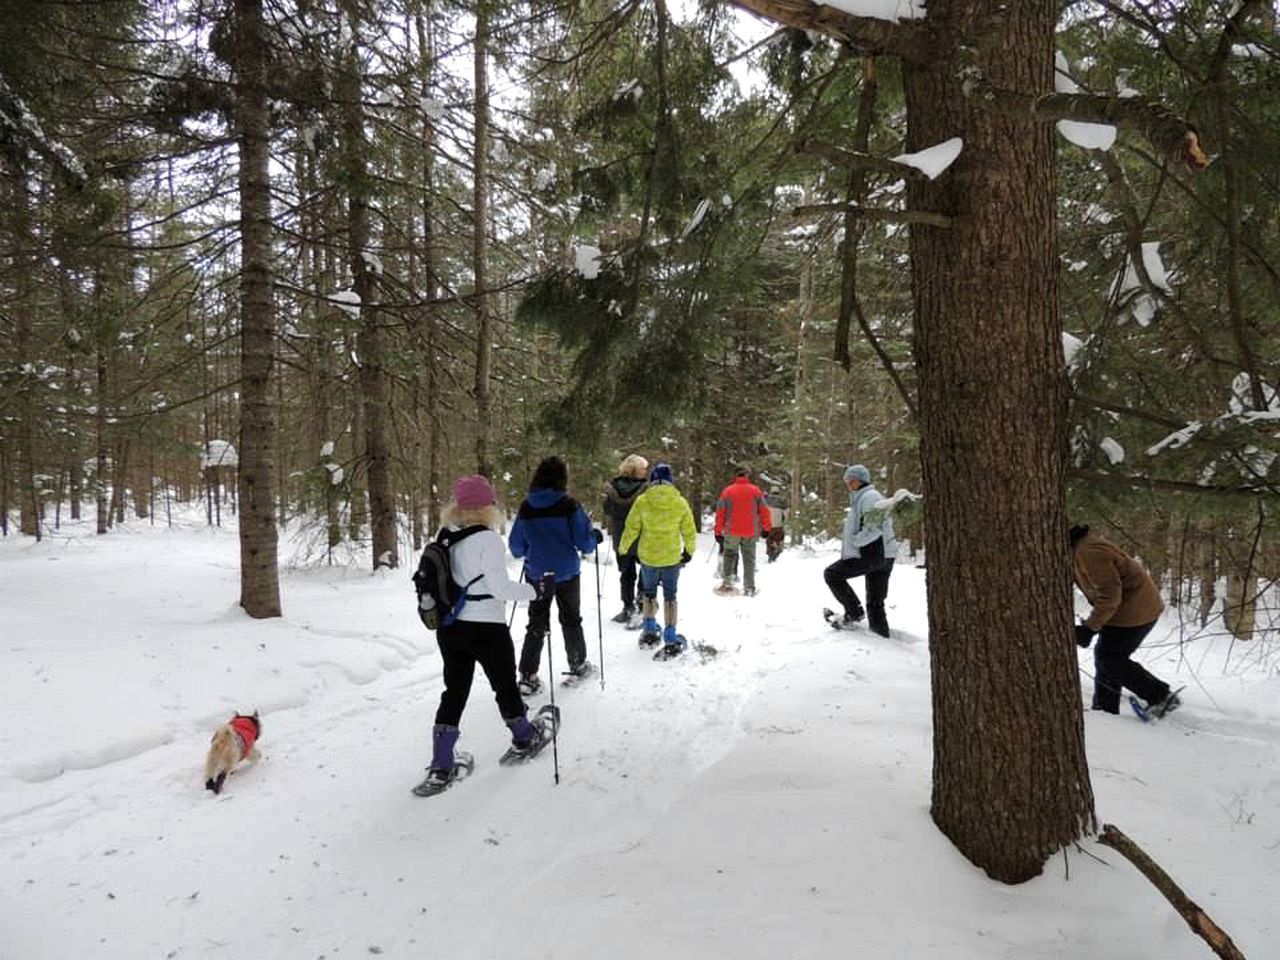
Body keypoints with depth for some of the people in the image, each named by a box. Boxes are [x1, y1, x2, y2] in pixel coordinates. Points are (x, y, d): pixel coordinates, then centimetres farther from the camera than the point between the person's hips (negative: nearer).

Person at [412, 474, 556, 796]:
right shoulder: (488, 539, -17)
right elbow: (500, 587, -20)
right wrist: (537, 589, -11)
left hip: (450, 627, 6)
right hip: (486, 628, -5)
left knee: (453, 693, 10)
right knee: (505, 685, 16)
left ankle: (440, 767, 10)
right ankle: (524, 738, 37)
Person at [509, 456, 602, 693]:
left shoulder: (526, 507, -5)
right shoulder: (568, 505, -15)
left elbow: (516, 547, 3)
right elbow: (585, 542, -13)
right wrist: (596, 536, 8)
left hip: (536, 574, 2)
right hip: (567, 574, -2)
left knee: (536, 624, 10)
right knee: (571, 620, 18)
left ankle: (527, 675, 3)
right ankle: (578, 664, 33)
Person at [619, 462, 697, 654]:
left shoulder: (642, 501, -10)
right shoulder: (680, 502, -8)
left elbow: (631, 528, -5)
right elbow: (689, 531, 0)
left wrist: (623, 548, 11)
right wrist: (689, 550, 18)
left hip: (648, 556, 0)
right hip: (672, 557, 0)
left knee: (649, 592, 21)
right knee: (670, 596, 10)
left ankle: (650, 631, 30)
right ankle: (670, 639, 10)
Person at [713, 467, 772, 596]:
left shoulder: (727, 491, -1)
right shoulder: (756, 491, -1)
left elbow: (720, 513, -1)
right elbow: (764, 511, 1)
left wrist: (718, 531, 5)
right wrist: (767, 528, 10)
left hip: (732, 532, 0)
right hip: (751, 532, 0)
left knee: (729, 555, 17)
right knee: (749, 559, 9)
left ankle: (727, 581, 8)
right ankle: (749, 587, 7)